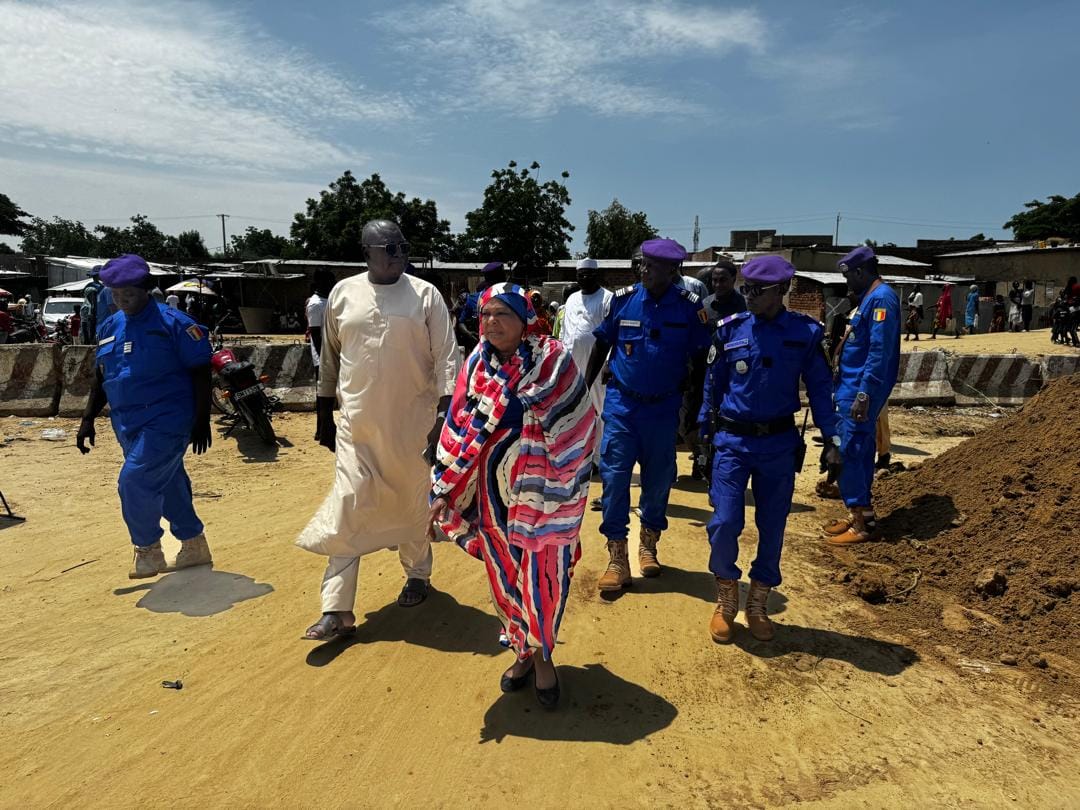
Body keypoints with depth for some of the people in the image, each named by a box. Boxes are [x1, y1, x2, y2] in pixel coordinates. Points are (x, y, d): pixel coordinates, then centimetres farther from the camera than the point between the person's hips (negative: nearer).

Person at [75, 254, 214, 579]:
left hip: (166, 422, -7)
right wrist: (88, 418, 14)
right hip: (128, 425, 7)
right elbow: (102, 377, 19)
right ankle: (194, 546, 28)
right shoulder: (108, 327, 11)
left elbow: (201, 373, -10)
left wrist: (202, 421, -14)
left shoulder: (173, 323, -10)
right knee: (167, 485, 13)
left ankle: (148, 551, 8)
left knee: (135, 482, -12)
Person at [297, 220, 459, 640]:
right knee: (347, 508, 0)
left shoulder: (425, 294, -2)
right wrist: (324, 413, 13)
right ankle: (337, 609, 6)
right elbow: (329, 357, 11)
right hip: (357, 421, 1)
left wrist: (444, 412, -14)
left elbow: (445, 356, -5)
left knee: (413, 503, 12)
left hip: (413, 420, -1)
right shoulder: (343, 293, 4)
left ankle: (417, 574, 36)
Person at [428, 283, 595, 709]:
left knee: (541, 574, 7)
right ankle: (524, 651, 37)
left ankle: (542, 654, 31)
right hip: (493, 493, 4)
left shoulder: (552, 359, -11)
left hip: (541, 493, -3)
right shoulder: (477, 363, -1)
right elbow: (459, 426, 0)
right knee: (504, 574, 15)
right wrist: (444, 489, -2)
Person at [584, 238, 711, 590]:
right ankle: (617, 558, 6)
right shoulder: (623, 299, -5)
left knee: (659, 478, 10)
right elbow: (602, 346, 6)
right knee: (614, 475, -4)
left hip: (664, 406, 0)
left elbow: (699, 360, 2)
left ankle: (649, 544, 33)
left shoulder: (690, 307, -7)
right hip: (621, 402, 0)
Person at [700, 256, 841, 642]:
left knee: (772, 528, 9)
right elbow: (713, 384, 7)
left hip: (780, 443, 1)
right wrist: (704, 431, 11)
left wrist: (832, 440, 0)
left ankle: (758, 605, 28)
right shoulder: (730, 329, -2)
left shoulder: (806, 332, -3)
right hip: (732, 441, 0)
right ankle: (726, 601, 18)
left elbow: (820, 389, 3)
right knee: (724, 523, -6)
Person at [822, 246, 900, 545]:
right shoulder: (869, 297, 16)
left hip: (859, 391, -10)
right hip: (852, 388, 10)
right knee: (858, 451, 13)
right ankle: (860, 514, 22)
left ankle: (863, 523, -1)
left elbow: (880, 351, -22)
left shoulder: (881, 298, -14)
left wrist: (864, 393, -26)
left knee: (848, 452, -8)